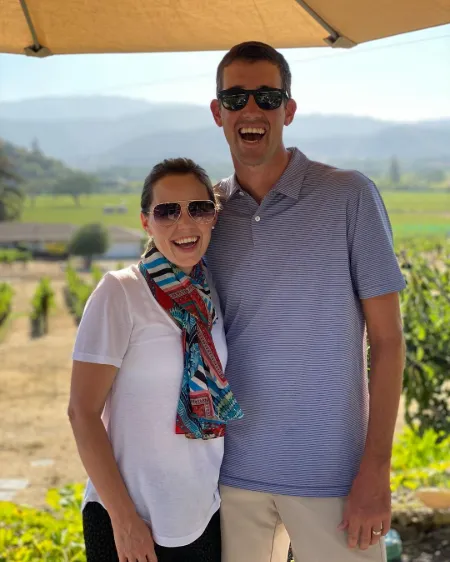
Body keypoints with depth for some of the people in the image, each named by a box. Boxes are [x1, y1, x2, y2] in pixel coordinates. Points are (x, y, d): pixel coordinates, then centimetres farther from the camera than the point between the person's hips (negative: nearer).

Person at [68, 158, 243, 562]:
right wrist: (124, 518, -14)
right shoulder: (119, 294, -13)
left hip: (207, 515, 5)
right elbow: (83, 412, -13)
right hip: (133, 520, -5)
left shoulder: (215, 296, 2)